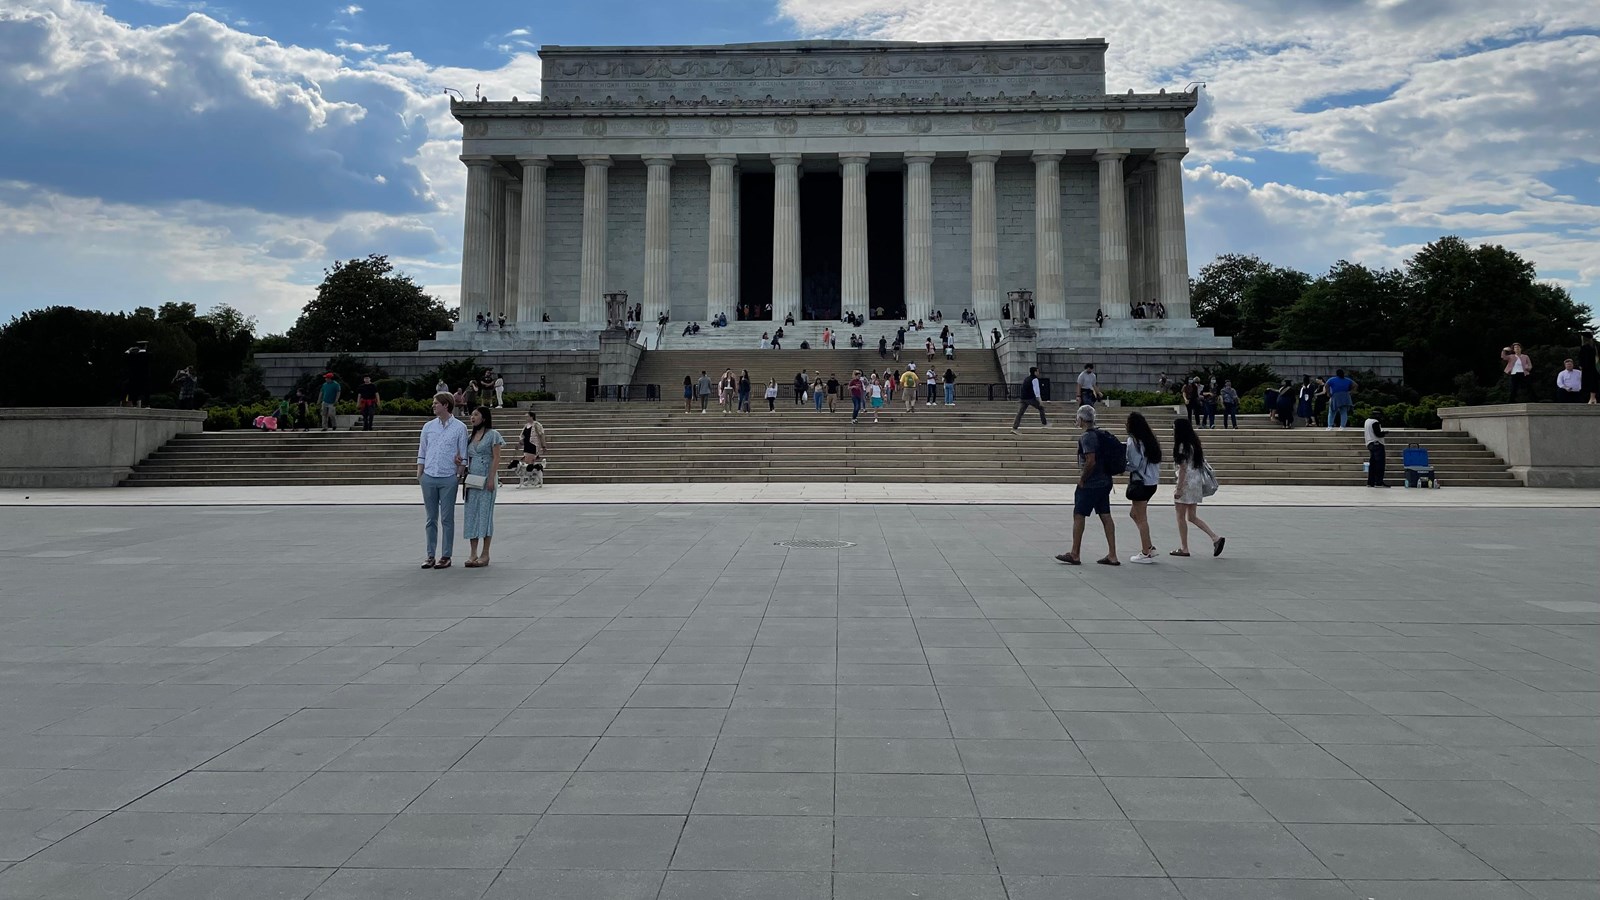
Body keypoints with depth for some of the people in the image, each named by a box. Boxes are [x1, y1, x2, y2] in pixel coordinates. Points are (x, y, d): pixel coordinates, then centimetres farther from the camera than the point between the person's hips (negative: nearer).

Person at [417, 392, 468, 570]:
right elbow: (421, 453, 13)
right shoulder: (428, 427, 10)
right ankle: (430, 555, 13)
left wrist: (460, 476, -5)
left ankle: (445, 556, 7)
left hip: (448, 478, -3)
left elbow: (463, 456, 1)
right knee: (431, 519, 8)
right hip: (429, 477, 3)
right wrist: (419, 474, 5)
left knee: (447, 519, 1)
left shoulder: (459, 428, 0)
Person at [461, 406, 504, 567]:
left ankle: (485, 554, 1)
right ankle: (473, 553, 7)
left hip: (486, 479, -6)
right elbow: (466, 459, 18)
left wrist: (491, 479, -15)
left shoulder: (492, 435, -2)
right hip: (472, 479, 6)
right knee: (471, 514, 3)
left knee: (485, 513, -4)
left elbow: (496, 458, -7)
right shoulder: (470, 437, 16)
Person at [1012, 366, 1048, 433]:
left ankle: (1014, 428, -8)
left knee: (1020, 413, 1)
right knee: (1041, 408, 13)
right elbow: (1036, 390, -14)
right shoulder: (1034, 379, -7)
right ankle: (1044, 424, 17)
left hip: (1023, 399, 7)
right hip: (1031, 398, -7)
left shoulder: (1026, 379, 19)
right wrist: (1039, 401, -16)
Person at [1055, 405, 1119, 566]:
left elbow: (1090, 461, -25)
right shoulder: (1102, 435, 11)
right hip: (1104, 483, 9)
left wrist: (1082, 479, -14)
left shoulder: (1086, 437, -16)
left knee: (1079, 516, 0)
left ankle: (1075, 554, 5)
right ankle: (1112, 555, 8)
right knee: (1106, 516, 8)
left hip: (1089, 485, -9)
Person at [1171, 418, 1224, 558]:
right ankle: (1216, 537, 2)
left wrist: (1179, 489, -17)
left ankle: (1184, 548, 6)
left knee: (1181, 516, 2)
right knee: (1192, 517, 13)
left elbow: (1183, 468, -17)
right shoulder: (1194, 444, 12)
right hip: (1197, 482, 9)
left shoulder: (1182, 446, -14)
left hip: (1186, 483, -9)